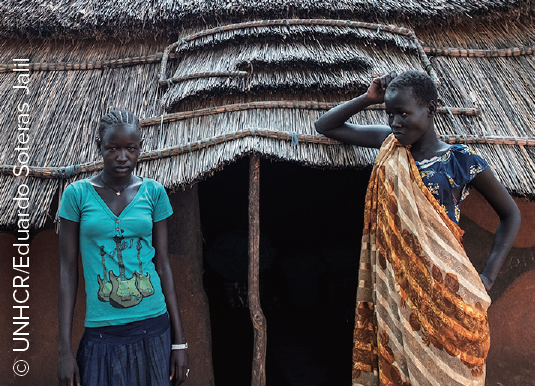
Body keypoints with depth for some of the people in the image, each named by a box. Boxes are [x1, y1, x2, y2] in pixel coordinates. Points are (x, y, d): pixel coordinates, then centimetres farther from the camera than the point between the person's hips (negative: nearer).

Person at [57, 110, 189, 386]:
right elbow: (68, 272, 0)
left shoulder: (154, 192, 2)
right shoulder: (77, 194, -2)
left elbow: (163, 265, 4)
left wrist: (179, 341, 2)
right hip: (101, 335, -1)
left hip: (153, 331, 1)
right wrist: (65, 350, -3)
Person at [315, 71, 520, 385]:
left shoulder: (462, 161, -6)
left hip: (446, 288, -3)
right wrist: (368, 99, -3)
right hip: (395, 284, 3)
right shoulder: (390, 144, 4)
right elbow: (325, 126, 9)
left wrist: (487, 277, -4)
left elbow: (510, 214, 4)